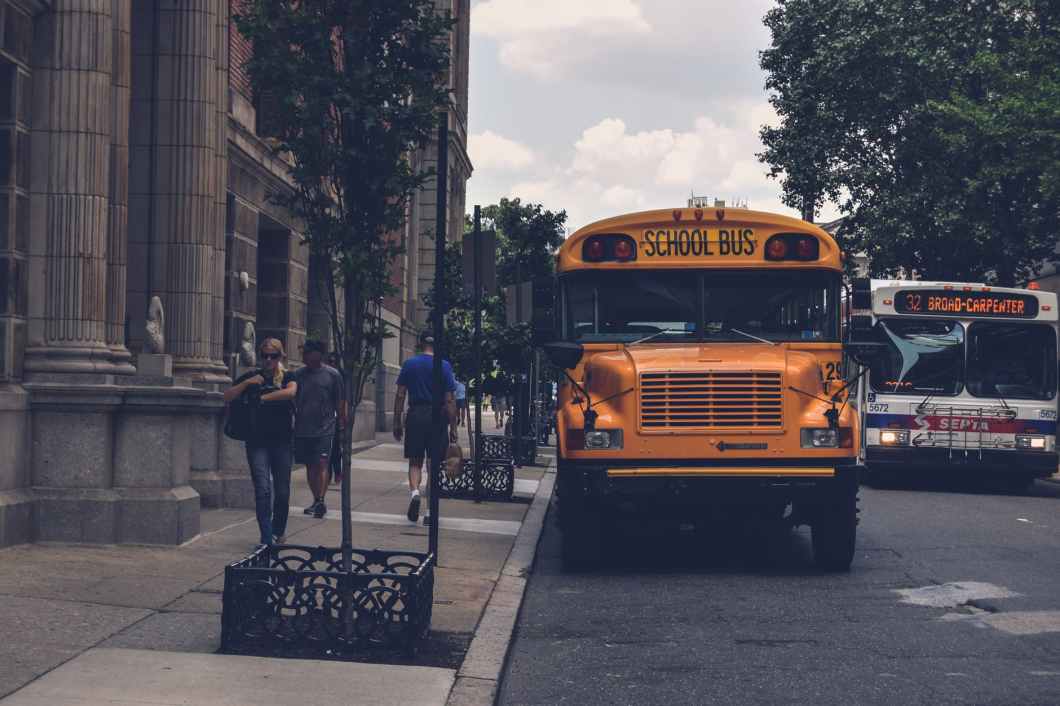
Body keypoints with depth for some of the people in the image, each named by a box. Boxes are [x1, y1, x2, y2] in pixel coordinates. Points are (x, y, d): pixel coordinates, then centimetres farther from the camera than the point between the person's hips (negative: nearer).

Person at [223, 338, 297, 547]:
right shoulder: (252, 376, 9)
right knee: (263, 489, -11)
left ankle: (279, 530, 29)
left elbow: (290, 391, -19)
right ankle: (267, 538, -11)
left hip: (282, 441, 0)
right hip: (257, 441, 0)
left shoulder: (287, 377, 5)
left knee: (282, 491, 6)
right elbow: (227, 396, 3)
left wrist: (262, 397, -18)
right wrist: (247, 383, -9)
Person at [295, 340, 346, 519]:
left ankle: (321, 500, -18)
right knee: (310, 465, 9)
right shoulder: (298, 375, 9)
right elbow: (292, 401, 15)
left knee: (322, 463, -14)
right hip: (302, 429, 4)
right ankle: (316, 501, 18)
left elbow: (340, 403, 3)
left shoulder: (332, 375, -1)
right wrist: (291, 423, 12)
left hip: (325, 428, -4)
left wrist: (342, 424, 1)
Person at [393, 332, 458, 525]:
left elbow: (400, 395, 2)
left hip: (415, 415, 0)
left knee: (415, 462, 11)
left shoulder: (409, 364, 3)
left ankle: (414, 491, -18)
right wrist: (453, 427, 1)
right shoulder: (445, 366, 0)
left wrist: (397, 422, 8)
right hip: (437, 417, 0)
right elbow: (450, 400, -3)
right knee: (434, 464, 7)